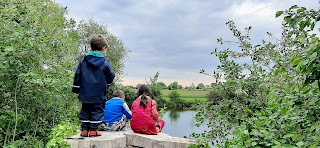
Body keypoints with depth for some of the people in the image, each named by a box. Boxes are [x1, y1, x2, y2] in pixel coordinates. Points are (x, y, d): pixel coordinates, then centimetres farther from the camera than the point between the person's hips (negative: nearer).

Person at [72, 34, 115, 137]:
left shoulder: (83, 61, 6)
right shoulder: (105, 62, -7)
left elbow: (77, 75, 7)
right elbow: (111, 75, -4)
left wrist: (76, 89, 14)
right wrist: (106, 85, 15)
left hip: (85, 93, 4)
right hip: (99, 93, -4)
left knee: (85, 110, 14)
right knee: (97, 110, 6)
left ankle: (84, 130, 15)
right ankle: (93, 130, 6)